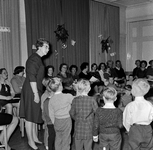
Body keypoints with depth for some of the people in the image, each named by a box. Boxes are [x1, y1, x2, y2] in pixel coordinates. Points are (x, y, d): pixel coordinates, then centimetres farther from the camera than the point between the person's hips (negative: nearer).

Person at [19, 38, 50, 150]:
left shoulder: (38, 59, 14)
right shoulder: (33, 59, -17)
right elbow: (32, 78, -22)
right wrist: (36, 94, -21)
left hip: (36, 91, 10)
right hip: (31, 91, -10)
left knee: (34, 115, 17)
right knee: (30, 117, 2)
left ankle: (35, 138, 29)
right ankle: (30, 141, 14)